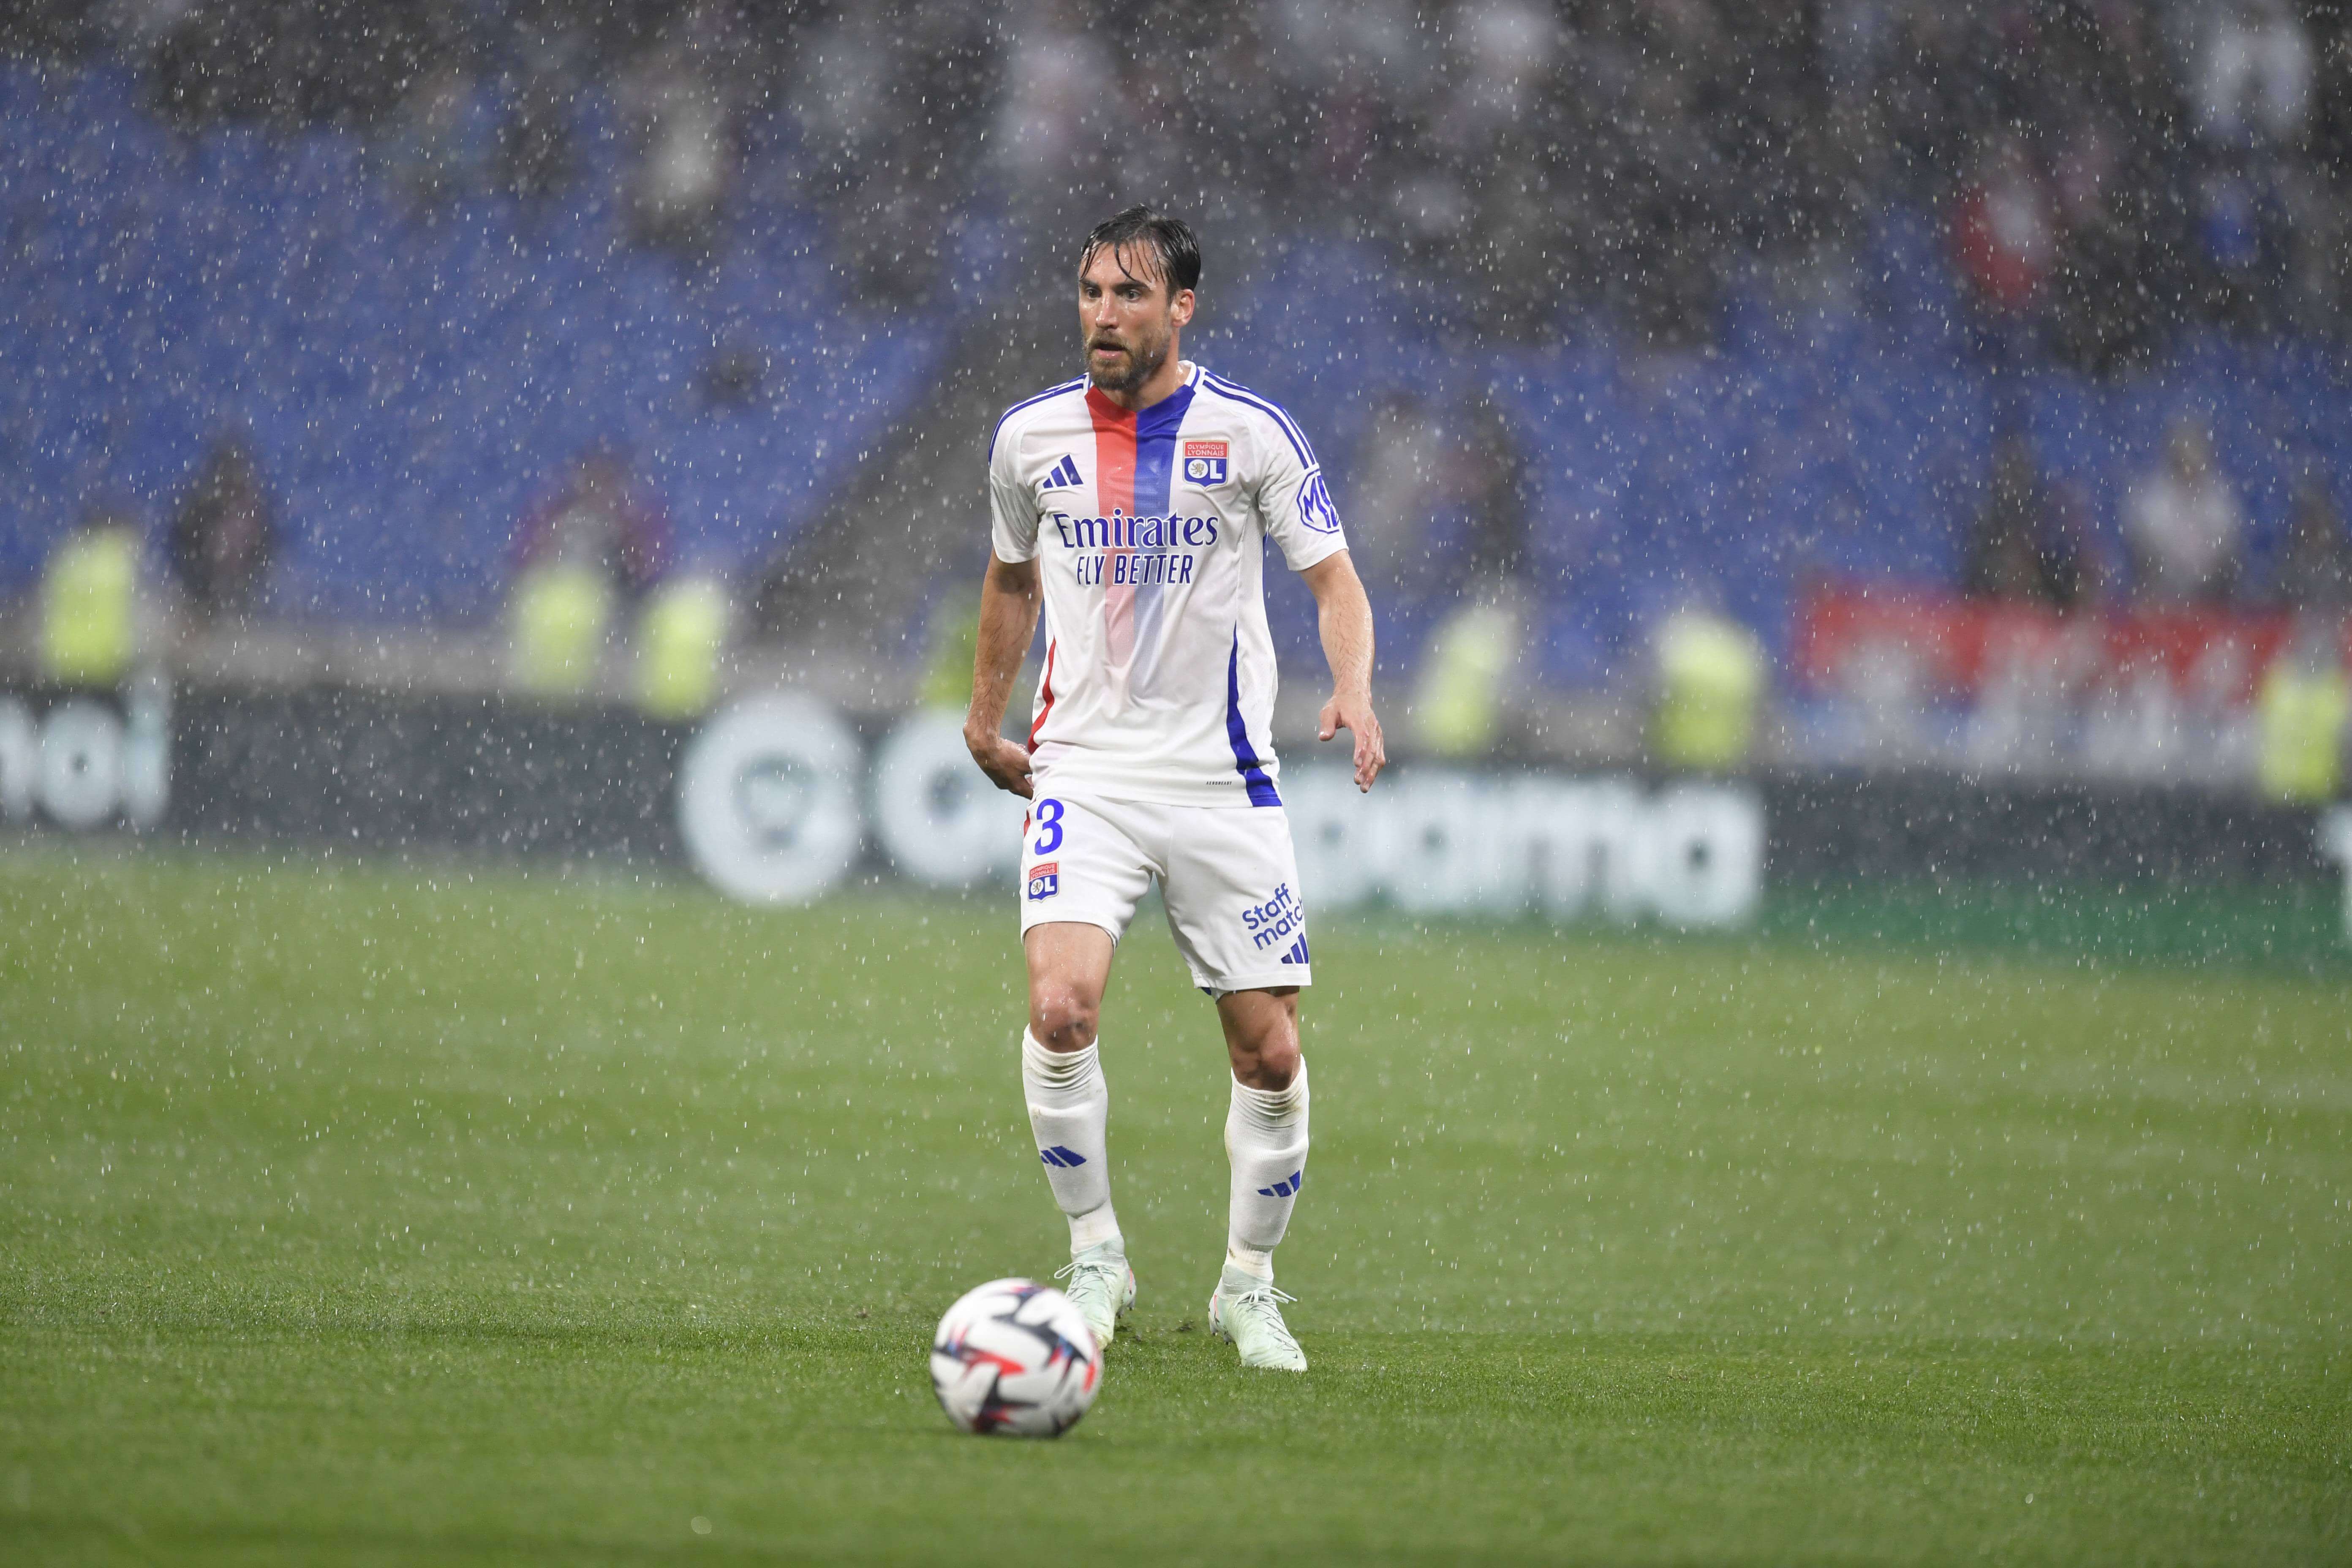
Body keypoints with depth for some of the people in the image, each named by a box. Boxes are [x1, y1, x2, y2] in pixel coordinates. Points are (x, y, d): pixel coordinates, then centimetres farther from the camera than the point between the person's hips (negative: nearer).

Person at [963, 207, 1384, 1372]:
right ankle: (1095, 1255, -4)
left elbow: (1334, 578, -1)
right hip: (1084, 774, 0)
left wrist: (1352, 692, -19)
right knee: (1061, 1010, -22)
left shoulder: (1251, 434, -4)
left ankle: (1248, 1285, 21)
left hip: (1223, 784, 0)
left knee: (1269, 1056, 1)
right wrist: (986, 717, 26)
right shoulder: (1031, 437, 4)